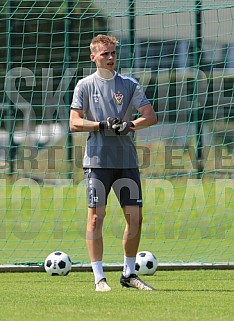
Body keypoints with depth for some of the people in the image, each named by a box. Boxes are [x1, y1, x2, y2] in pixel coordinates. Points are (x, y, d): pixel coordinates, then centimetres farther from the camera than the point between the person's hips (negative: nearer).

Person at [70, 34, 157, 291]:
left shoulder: (129, 85, 9)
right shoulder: (85, 85, 4)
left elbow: (151, 116, 5)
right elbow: (74, 123, -1)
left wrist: (130, 125, -13)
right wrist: (102, 125, -15)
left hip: (127, 161, 3)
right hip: (98, 161, -3)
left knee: (135, 216, 1)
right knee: (96, 215, -6)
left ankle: (129, 273, 14)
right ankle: (99, 277, -2)